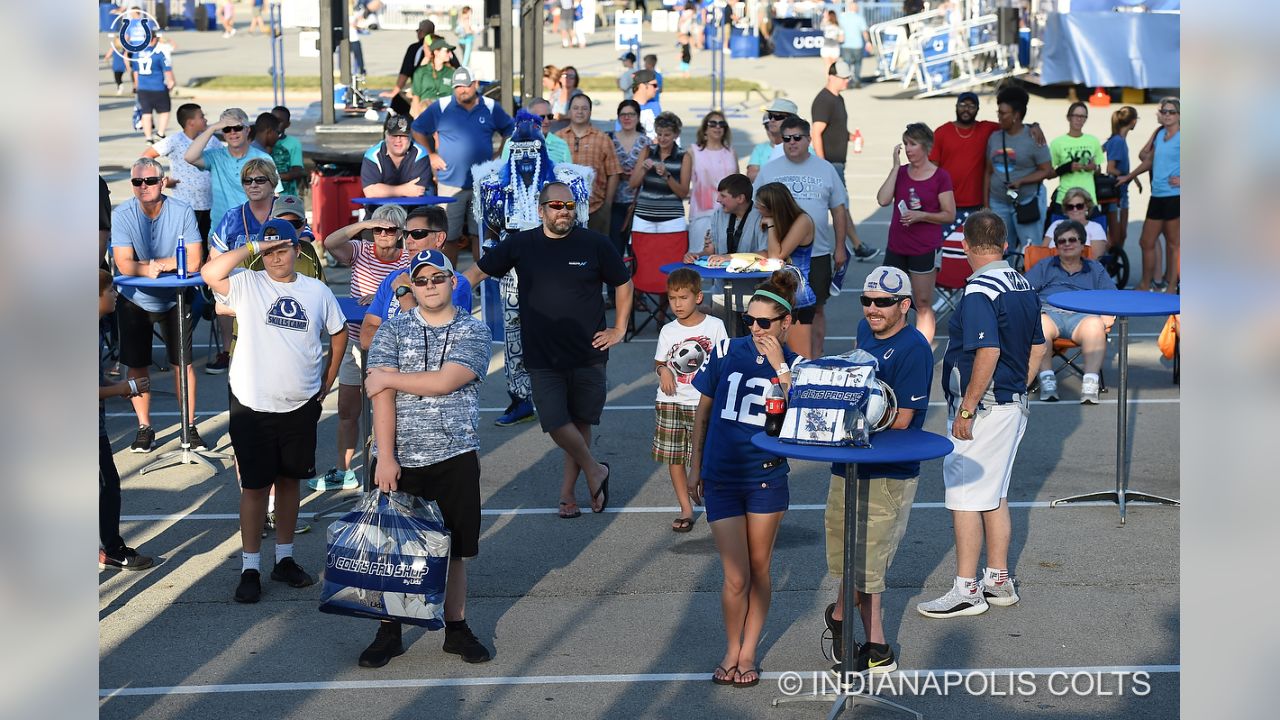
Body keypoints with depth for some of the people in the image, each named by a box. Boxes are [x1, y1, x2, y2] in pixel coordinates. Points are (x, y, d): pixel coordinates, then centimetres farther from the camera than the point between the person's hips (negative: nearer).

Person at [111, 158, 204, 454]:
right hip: (134, 300, 1)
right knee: (137, 364, 5)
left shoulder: (182, 212, -15)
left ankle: (189, 426, 13)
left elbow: (193, 262, -20)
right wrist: (149, 269, -36)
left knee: (183, 361, 1)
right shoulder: (122, 215, -14)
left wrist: (157, 264, -22)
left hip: (174, 299, -1)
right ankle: (144, 428, 17)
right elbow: (124, 264, -21)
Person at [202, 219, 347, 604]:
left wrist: (327, 380, 10)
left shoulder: (318, 291, 4)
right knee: (254, 486, 2)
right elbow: (210, 273, -23)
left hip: (301, 406, 3)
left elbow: (339, 334, 16)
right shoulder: (248, 285, -4)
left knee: (288, 481, 15)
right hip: (252, 406, -3)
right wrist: (253, 247, -19)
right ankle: (250, 568, 9)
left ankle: (285, 558, 27)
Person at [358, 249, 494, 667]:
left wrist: (388, 377, -7)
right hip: (398, 459, 1)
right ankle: (389, 632, 17)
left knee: (454, 549, 8)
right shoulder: (393, 331, 3)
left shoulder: (474, 332, 1)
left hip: (455, 458, 0)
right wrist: (385, 458, -15)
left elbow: (445, 382, -15)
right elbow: (382, 396, -7)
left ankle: (456, 628, 22)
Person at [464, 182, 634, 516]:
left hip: (588, 354, 0)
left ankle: (568, 489, 24)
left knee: (580, 422, 8)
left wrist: (619, 329, 8)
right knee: (556, 423, -11)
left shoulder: (595, 244, -2)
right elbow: (477, 272, 8)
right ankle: (595, 471, 13)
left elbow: (623, 283, 11)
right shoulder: (521, 245, 0)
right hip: (542, 357, 0)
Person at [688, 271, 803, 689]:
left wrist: (781, 370, -21)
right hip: (721, 478, -1)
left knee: (759, 570, 11)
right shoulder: (726, 353, -4)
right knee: (736, 577, -3)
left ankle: (748, 653, 27)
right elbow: (703, 411, 7)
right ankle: (731, 650, 20)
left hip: (767, 478, 1)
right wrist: (695, 466, 10)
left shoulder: (794, 366, -2)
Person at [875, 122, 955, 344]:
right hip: (896, 248, 5)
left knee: (923, 305, 0)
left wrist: (921, 215, -18)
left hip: (925, 249, -5)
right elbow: (883, 200, -8)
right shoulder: (900, 172, 7)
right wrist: (896, 167, -9)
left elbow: (950, 215, -4)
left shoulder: (940, 177, -5)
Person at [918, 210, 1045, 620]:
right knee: (995, 495, 17)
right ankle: (999, 581, 24)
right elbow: (1037, 348, 15)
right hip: (1014, 406, 9)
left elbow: (988, 353, -26)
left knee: (964, 496, -2)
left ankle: (967, 591, 1)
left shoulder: (979, 291, -18)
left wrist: (966, 409, -21)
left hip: (982, 408, -9)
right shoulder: (1023, 287, 10)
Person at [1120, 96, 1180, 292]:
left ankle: (1171, 287, 7)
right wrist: (1128, 177, 32)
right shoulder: (1160, 133, 13)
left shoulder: (1180, 137, -8)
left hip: (1174, 195, -7)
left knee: (1173, 243, 1)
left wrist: (1182, 180, -19)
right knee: (1147, 242, 11)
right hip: (1157, 195, 7)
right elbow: (1148, 160, 26)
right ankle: (1145, 285, 22)